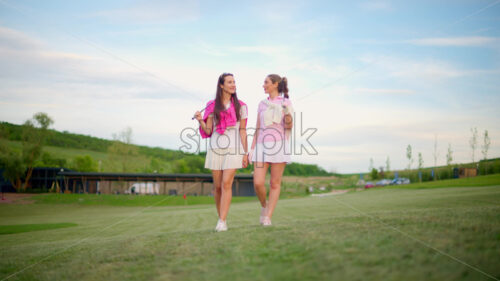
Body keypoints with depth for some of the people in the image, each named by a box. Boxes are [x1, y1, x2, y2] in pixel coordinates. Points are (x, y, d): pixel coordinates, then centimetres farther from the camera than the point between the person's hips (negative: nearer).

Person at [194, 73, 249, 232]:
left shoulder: (240, 106, 6)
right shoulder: (212, 106, 7)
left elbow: (242, 130, 5)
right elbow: (208, 131, 5)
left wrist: (245, 153, 0)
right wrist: (200, 120, -14)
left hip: (234, 148, -2)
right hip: (215, 148, 2)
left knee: (227, 184, -14)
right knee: (218, 186, 4)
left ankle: (222, 222, -15)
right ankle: (220, 217, 21)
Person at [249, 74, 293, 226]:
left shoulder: (286, 102, 4)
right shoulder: (262, 104, 16)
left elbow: (289, 126, -5)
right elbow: (258, 129, 15)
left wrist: (288, 114, -26)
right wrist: (252, 149, 8)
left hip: (279, 145, -3)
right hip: (262, 146, 3)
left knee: (275, 184, -3)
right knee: (258, 183, -9)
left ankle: (268, 217, 4)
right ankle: (264, 205, 19)